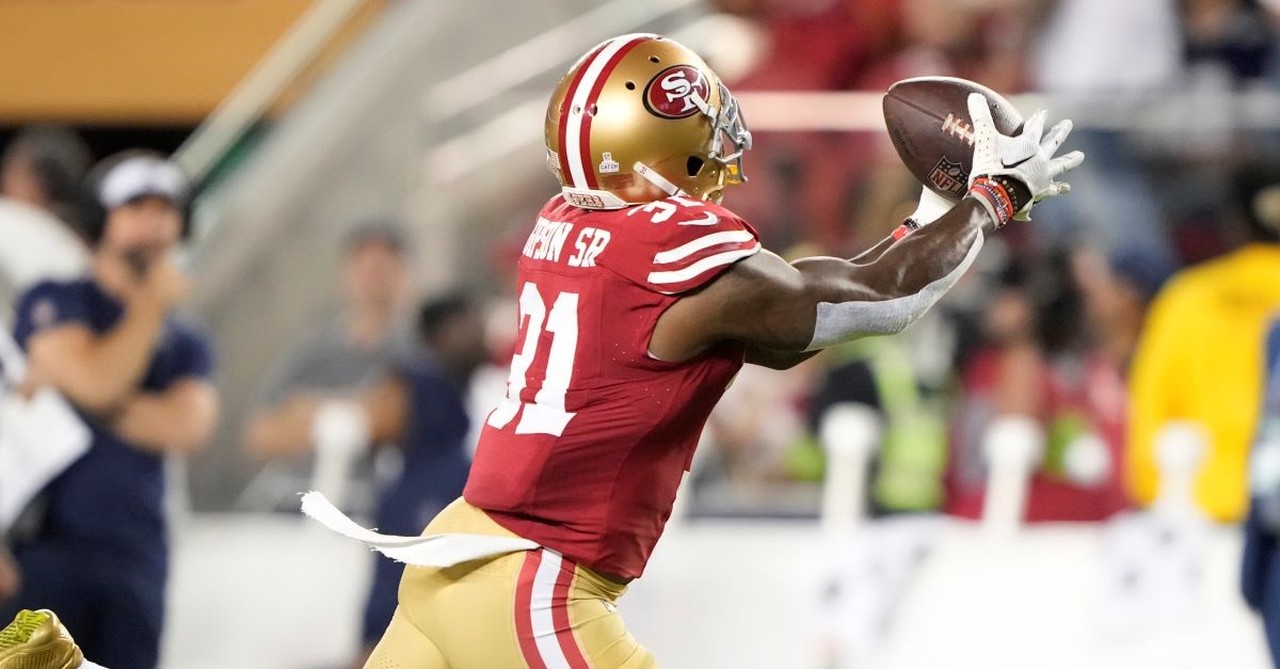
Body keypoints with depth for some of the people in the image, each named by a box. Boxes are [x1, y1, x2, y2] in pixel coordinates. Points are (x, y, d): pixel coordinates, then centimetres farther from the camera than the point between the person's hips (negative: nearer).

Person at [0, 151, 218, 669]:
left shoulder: (186, 343, 18)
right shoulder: (55, 301, 5)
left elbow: (185, 426, -2)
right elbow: (97, 378, -14)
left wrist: (73, 394, -8)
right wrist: (152, 304, 0)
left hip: (135, 562, 5)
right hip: (43, 547, -5)